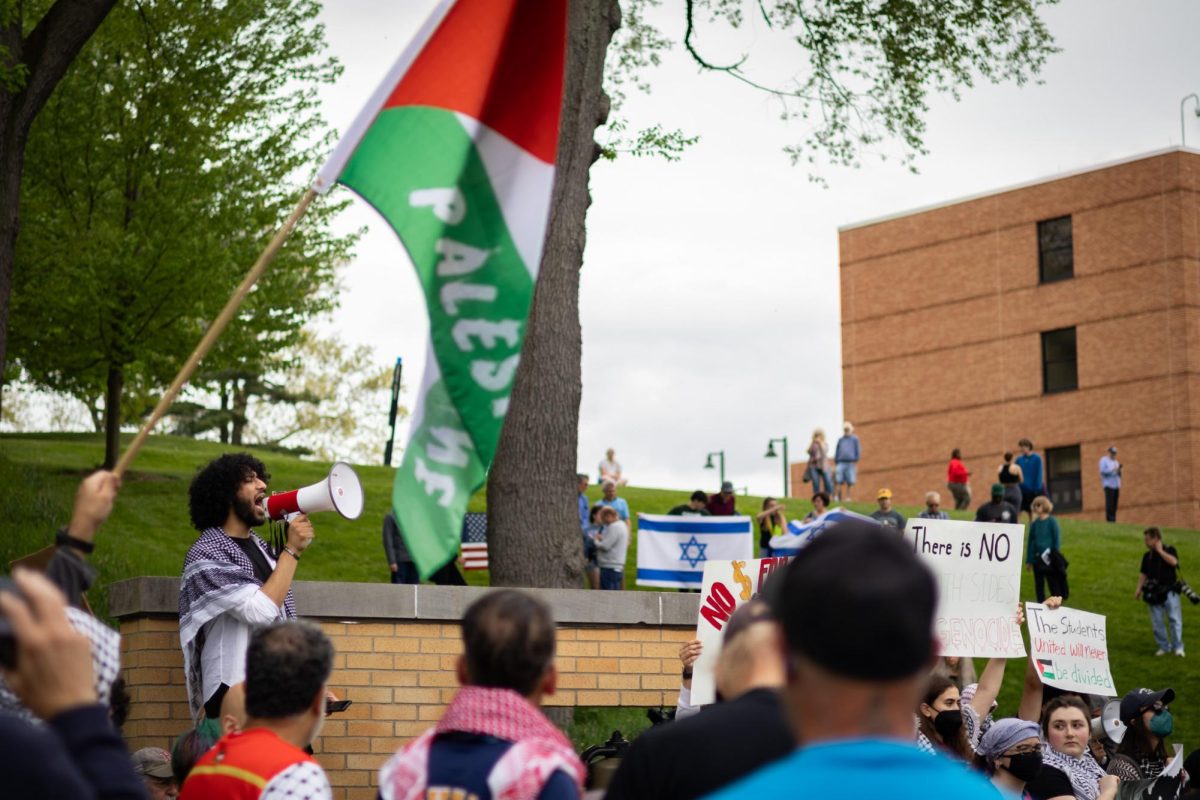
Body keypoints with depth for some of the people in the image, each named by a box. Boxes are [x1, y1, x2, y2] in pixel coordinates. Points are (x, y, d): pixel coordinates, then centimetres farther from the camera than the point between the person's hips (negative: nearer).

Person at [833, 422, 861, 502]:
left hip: (851, 463, -2)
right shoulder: (840, 440, 14)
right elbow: (836, 452, 16)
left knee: (850, 482, -3)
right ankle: (839, 497, -3)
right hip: (841, 463, 2)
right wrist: (835, 464, 10)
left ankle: (848, 497, 4)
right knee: (840, 482, -5)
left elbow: (858, 451, 5)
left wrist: (856, 461, -6)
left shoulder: (855, 439, 7)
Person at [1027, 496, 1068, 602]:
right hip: (1037, 559, 5)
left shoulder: (1052, 522, -6)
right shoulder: (1035, 523, 6)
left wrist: (1056, 556, -8)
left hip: (1049, 560, -5)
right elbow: (1031, 542, 10)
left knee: (1054, 585, 0)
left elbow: (1057, 540, -4)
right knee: (1039, 586, 10)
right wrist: (1029, 560, 9)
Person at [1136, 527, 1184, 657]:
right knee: (1157, 622, 5)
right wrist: (1139, 588, 1)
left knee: (1174, 619, -7)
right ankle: (1164, 646, 15)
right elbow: (1143, 573, 11)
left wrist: (1160, 551, -16)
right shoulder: (1147, 556, 9)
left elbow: (1173, 562, -23)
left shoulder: (1169, 550, -3)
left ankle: (1178, 647, 0)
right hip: (1154, 593, 4)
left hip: (1169, 591, -4)